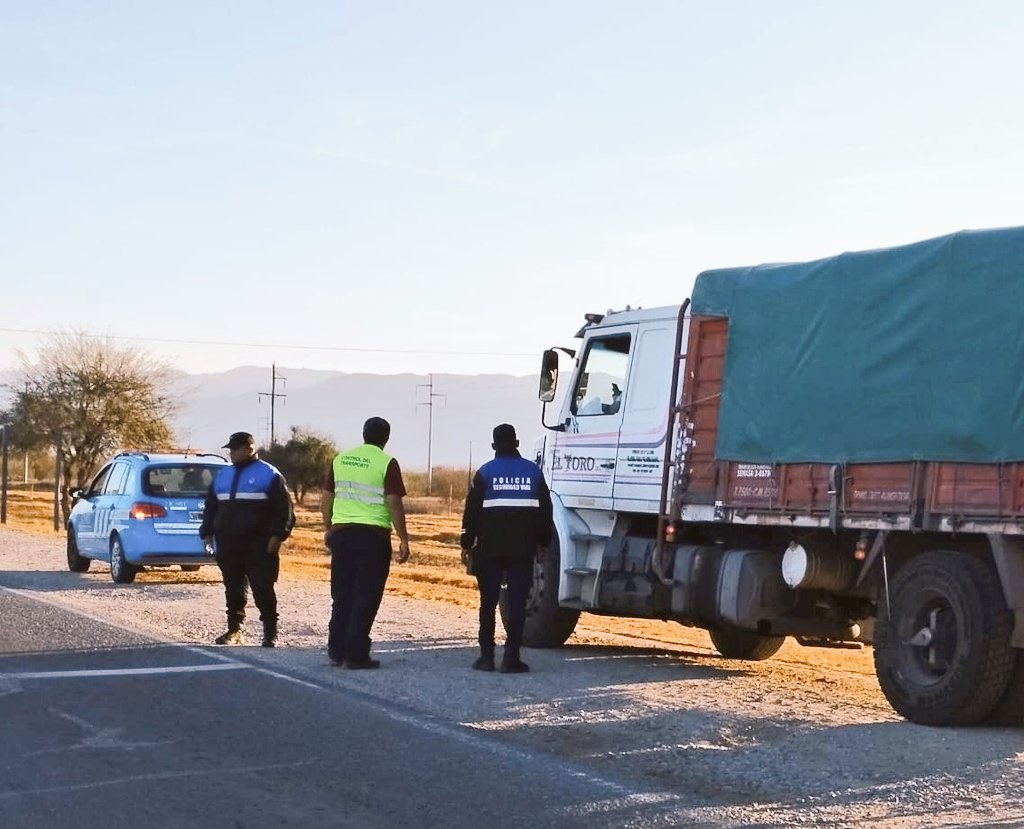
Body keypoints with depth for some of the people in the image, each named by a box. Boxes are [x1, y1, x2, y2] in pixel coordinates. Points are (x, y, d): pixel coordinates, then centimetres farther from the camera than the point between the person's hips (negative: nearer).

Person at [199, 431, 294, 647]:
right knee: (233, 589, 8)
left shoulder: (269, 474, 0)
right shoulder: (222, 475, 18)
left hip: (259, 546, -5)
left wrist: (277, 535, -13)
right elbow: (210, 506, 24)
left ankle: (270, 633, 0)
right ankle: (234, 630, 16)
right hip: (228, 545, 5)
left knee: (263, 589, -6)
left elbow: (285, 508, -4)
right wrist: (207, 531, 15)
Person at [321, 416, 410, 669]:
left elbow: (327, 497, 12)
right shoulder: (386, 463, -6)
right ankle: (356, 655, 0)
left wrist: (328, 528, 23)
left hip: (342, 533, 5)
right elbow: (394, 504, -11)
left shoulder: (341, 459, 9)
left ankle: (336, 651, 17)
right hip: (373, 535, -5)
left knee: (341, 595, 13)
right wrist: (403, 539, -6)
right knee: (366, 597, 1)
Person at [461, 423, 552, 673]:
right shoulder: (533, 471, 6)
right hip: (523, 549, 1)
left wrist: (467, 543, 7)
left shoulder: (485, 472, 0)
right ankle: (511, 657, -3)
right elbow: (545, 509, 10)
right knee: (517, 603, 1)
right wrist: (543, 543, 19)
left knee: (488, 602, 8)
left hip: (490, 549, -1)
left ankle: (486, 655, 7)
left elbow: (472, 510, -1)